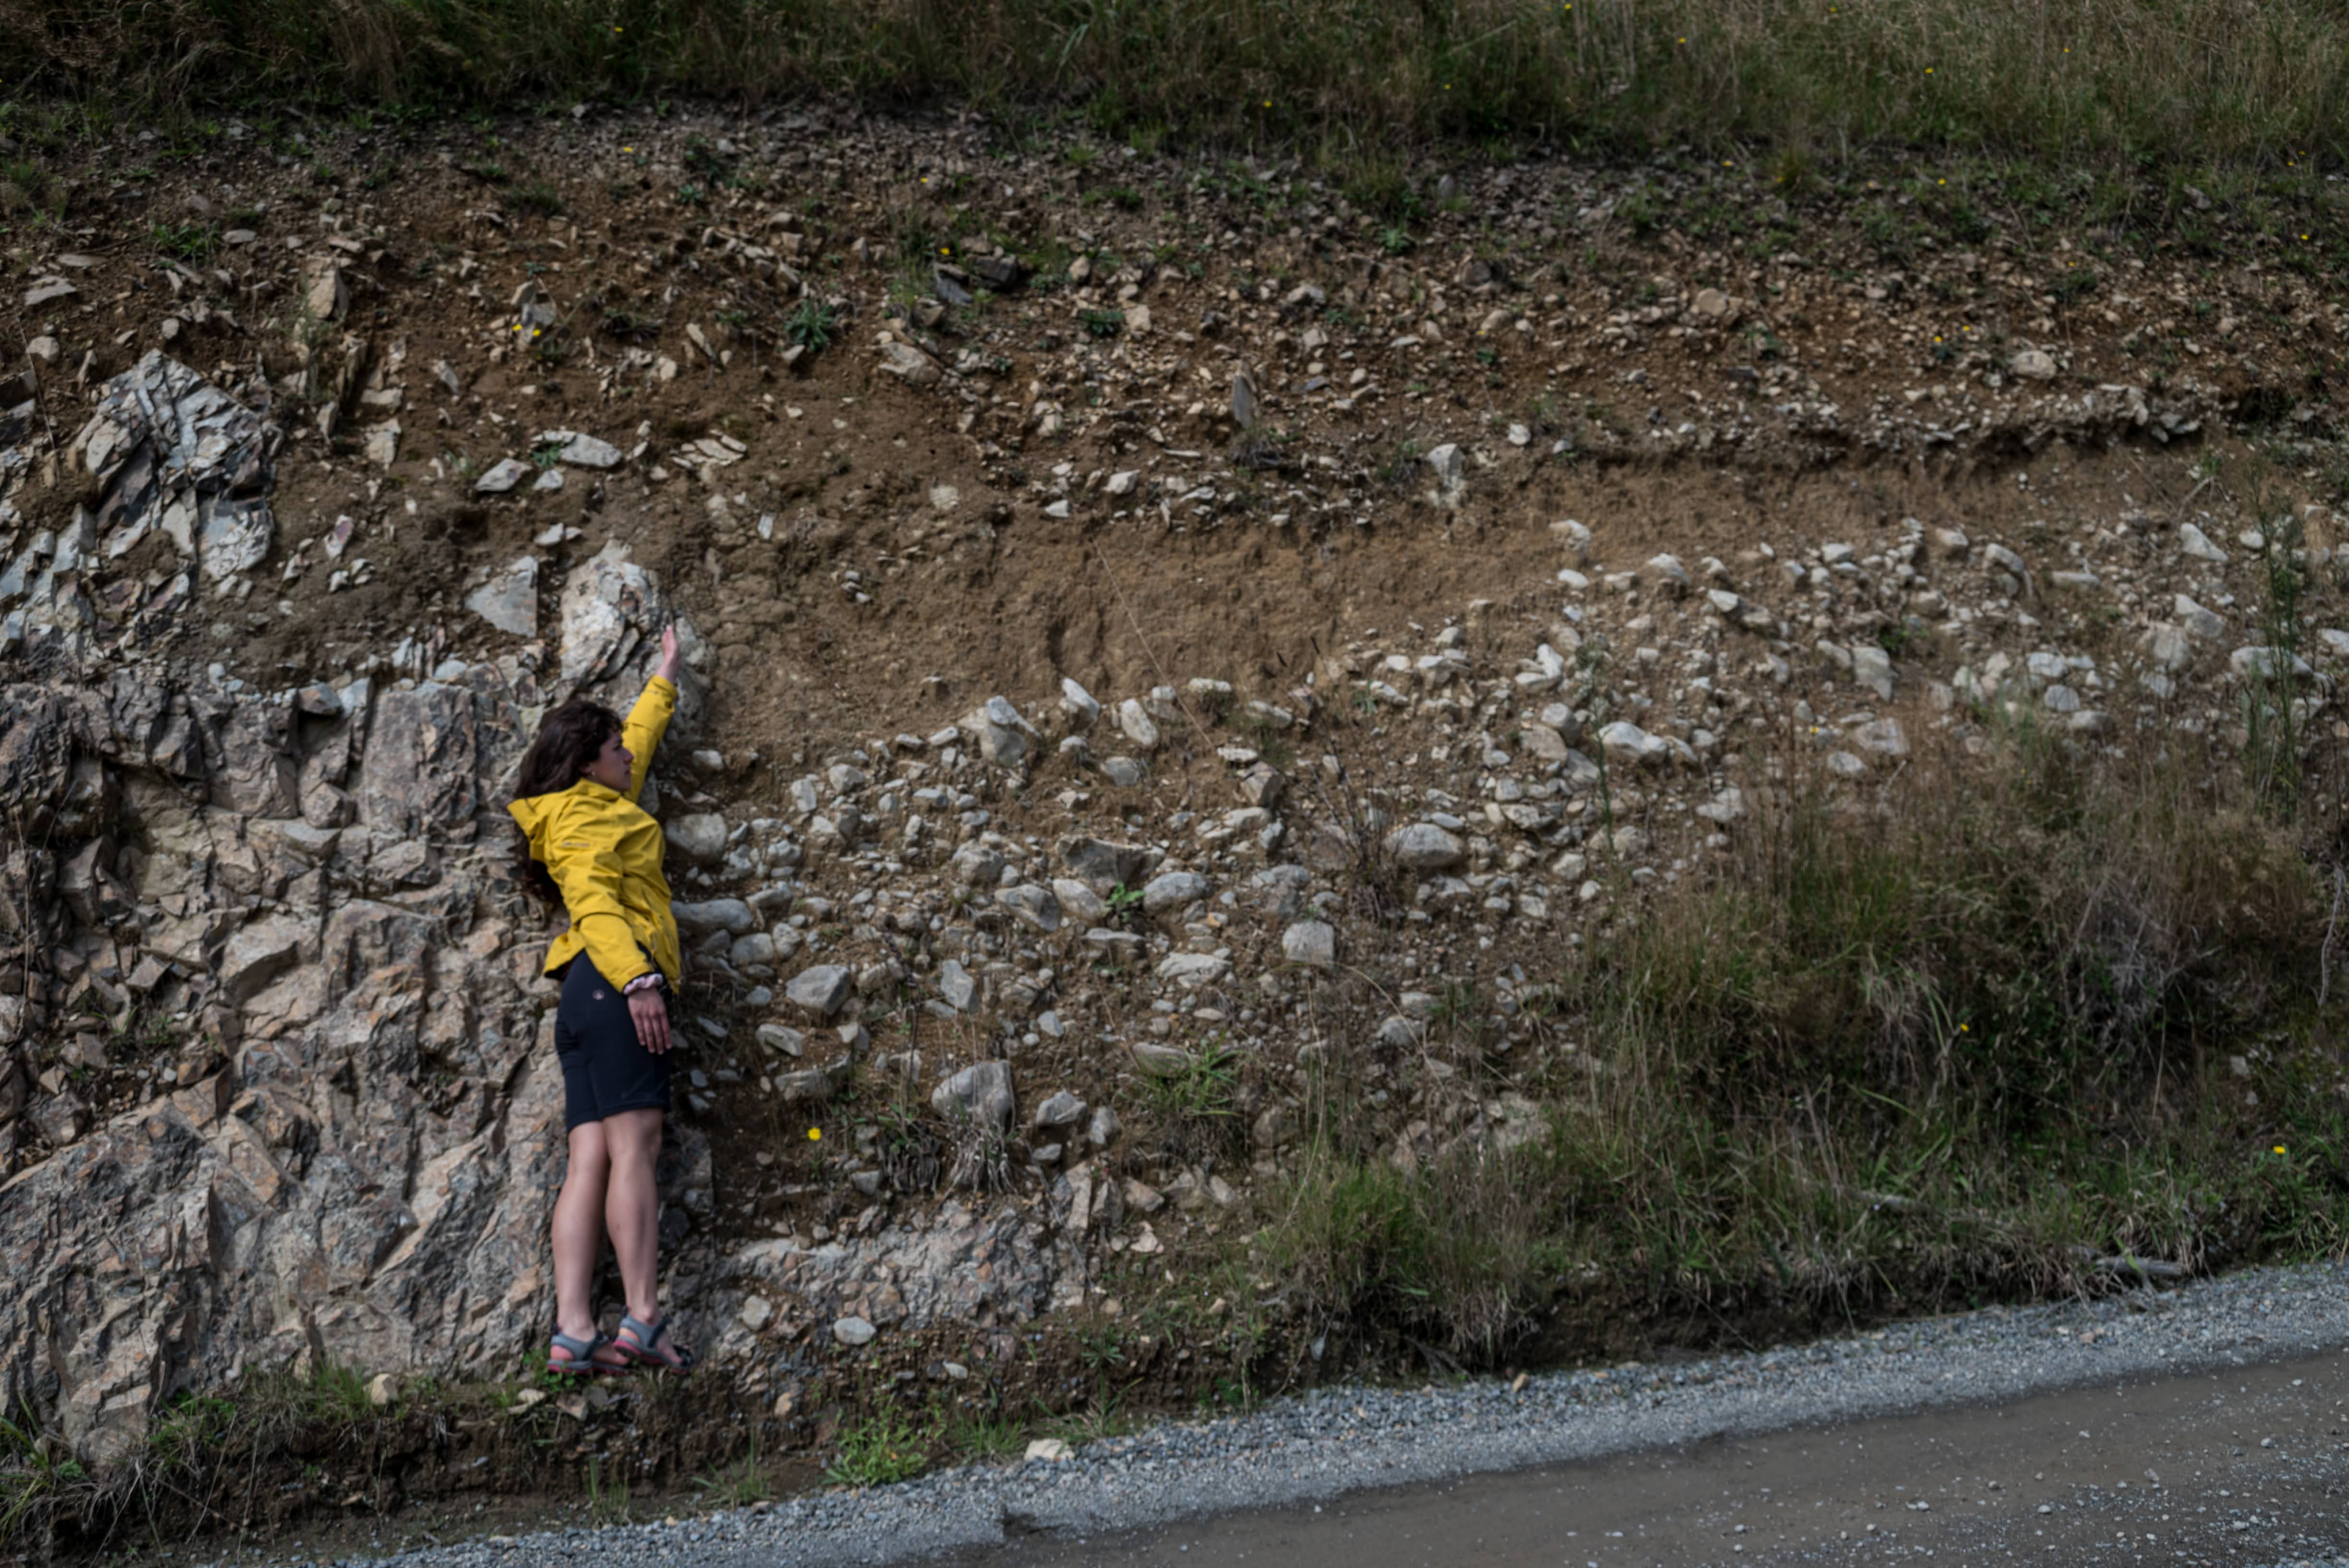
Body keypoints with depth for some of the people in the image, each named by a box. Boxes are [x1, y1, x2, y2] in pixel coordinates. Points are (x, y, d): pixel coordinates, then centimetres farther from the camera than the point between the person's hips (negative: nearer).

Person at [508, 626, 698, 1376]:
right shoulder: (583, 814, 0)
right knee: (634, 1146, -16)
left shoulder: (599, 805, 29)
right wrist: (637, 977, -28)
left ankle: (573, 1334, -12)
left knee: (592, 1159, -2)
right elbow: (593, 900, -16)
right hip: (613, 979, -10)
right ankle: (643, 1321, -23)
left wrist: (665, 679, 61)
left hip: (590, 998, 10)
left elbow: (639, 739, 48)